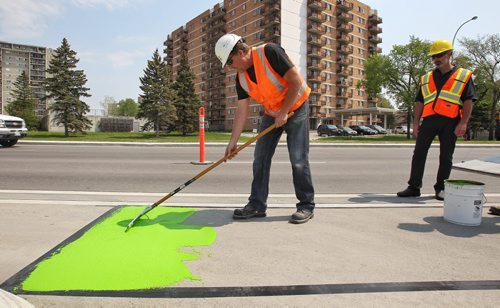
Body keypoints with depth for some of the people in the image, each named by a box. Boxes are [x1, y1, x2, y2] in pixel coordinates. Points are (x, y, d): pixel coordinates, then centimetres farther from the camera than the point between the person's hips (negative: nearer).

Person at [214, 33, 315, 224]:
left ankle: (306, 206, 5)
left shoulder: (270, 52, -22)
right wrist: (233, 141, -6)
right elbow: (242, 110, -2)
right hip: (271, 113, 7)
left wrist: (284, 112, -20)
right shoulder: (241, 78, -2)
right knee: (260, 158, 2)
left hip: (295, 108, -6)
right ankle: (257, 204, 11)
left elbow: (295, 81, -23)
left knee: (298, 160, -9)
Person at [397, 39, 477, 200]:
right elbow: (419, 102, 13)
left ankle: (440, 188, 16)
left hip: (450, 121, -2)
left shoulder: (464, 76, 7)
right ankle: (414, 187, 2)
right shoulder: (426, 78, 16)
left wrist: (463, 122, -11)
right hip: (429, 120, 3)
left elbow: (468, 101, 0)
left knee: (446, 156, 5)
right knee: (419, 153, -3)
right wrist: (416, 122, 5)